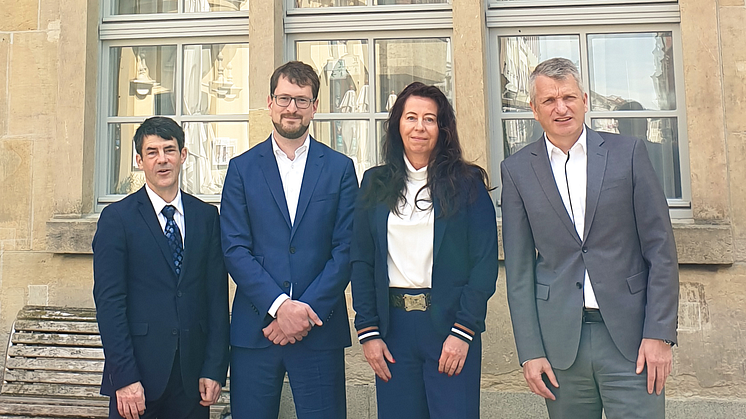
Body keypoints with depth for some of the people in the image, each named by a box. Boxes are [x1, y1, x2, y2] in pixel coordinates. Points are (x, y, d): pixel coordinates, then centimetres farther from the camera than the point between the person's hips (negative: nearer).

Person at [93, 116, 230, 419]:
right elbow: (109, 302, -6)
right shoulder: (117, 218, -2)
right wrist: (125, 377, -12)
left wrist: (214, 369, -2)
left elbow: (217, 295, 3)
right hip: (138, 373, -2)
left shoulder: (207, 216, 6)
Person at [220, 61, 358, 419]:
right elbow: (234, 249, -1)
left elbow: (345, 249, 0)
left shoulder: (340, 168, 6)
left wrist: (308, 310, -10)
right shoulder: (242, 168, 6)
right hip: (254, 328, 1)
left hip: (319, 329, 0)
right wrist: (279, 306, -12)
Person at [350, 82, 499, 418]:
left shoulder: (467, 183, 1)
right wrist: (367, 331, -1)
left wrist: (462, 331, -10)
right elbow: (362, 262, 6)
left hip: (450, 325, -2)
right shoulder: (375, 183, 8)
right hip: (393, 326, 2)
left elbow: (485, 263, -3)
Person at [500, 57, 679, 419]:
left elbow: (660, 249, 1)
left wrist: (660, 334, -5)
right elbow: (519, 266, 2)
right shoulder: (517, 169, 3)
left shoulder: (628, 152, 2)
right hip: (559, 338, 1)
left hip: (629, 334, 0)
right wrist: (530, 351, -2)